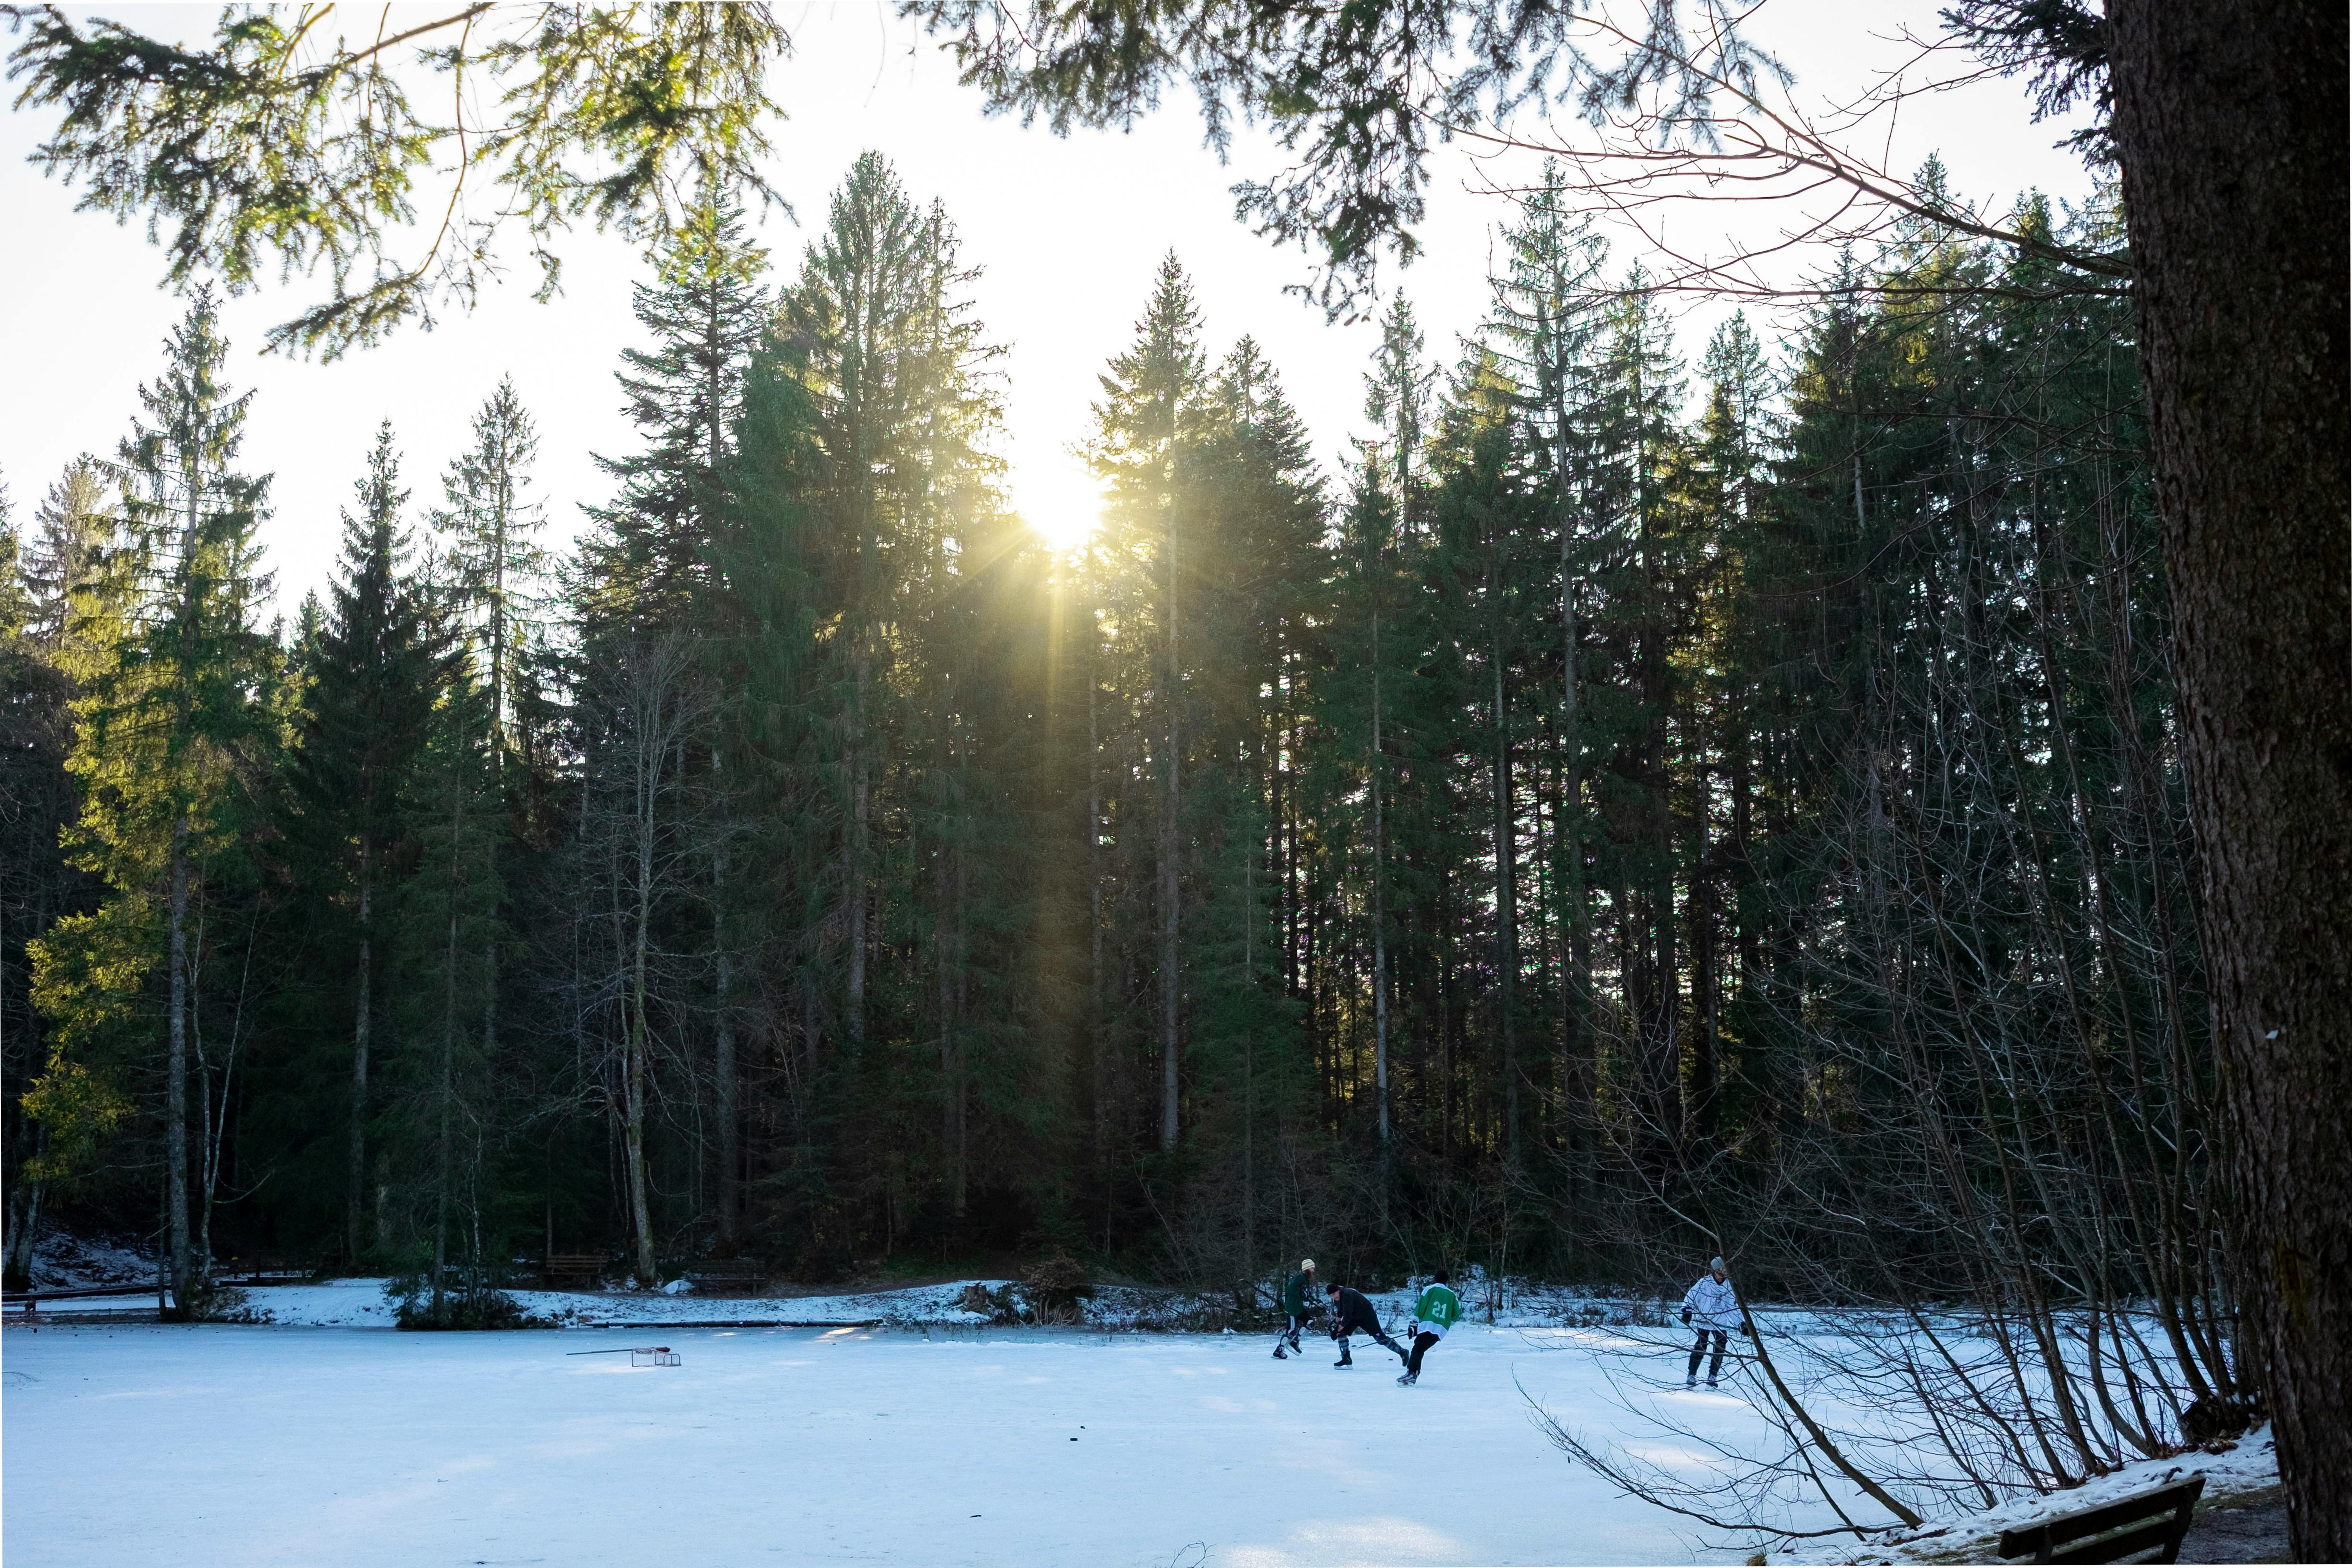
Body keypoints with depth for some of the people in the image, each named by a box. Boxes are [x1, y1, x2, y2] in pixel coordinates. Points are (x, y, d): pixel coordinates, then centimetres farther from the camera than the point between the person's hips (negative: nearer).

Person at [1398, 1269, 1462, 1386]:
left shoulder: (1430, 1289, 8)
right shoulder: (1452, 1295, 19)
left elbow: (1420, 1308, 1)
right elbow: (1456, 1314, 17)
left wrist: (1414, 1325, 4)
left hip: (1428, 1325, -4)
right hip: (1442, 1330, 4)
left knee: (1417, 1349, -12)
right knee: (1420, 1350, 13)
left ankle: (1411, 1374, -32)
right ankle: (1414, 1374, 2)